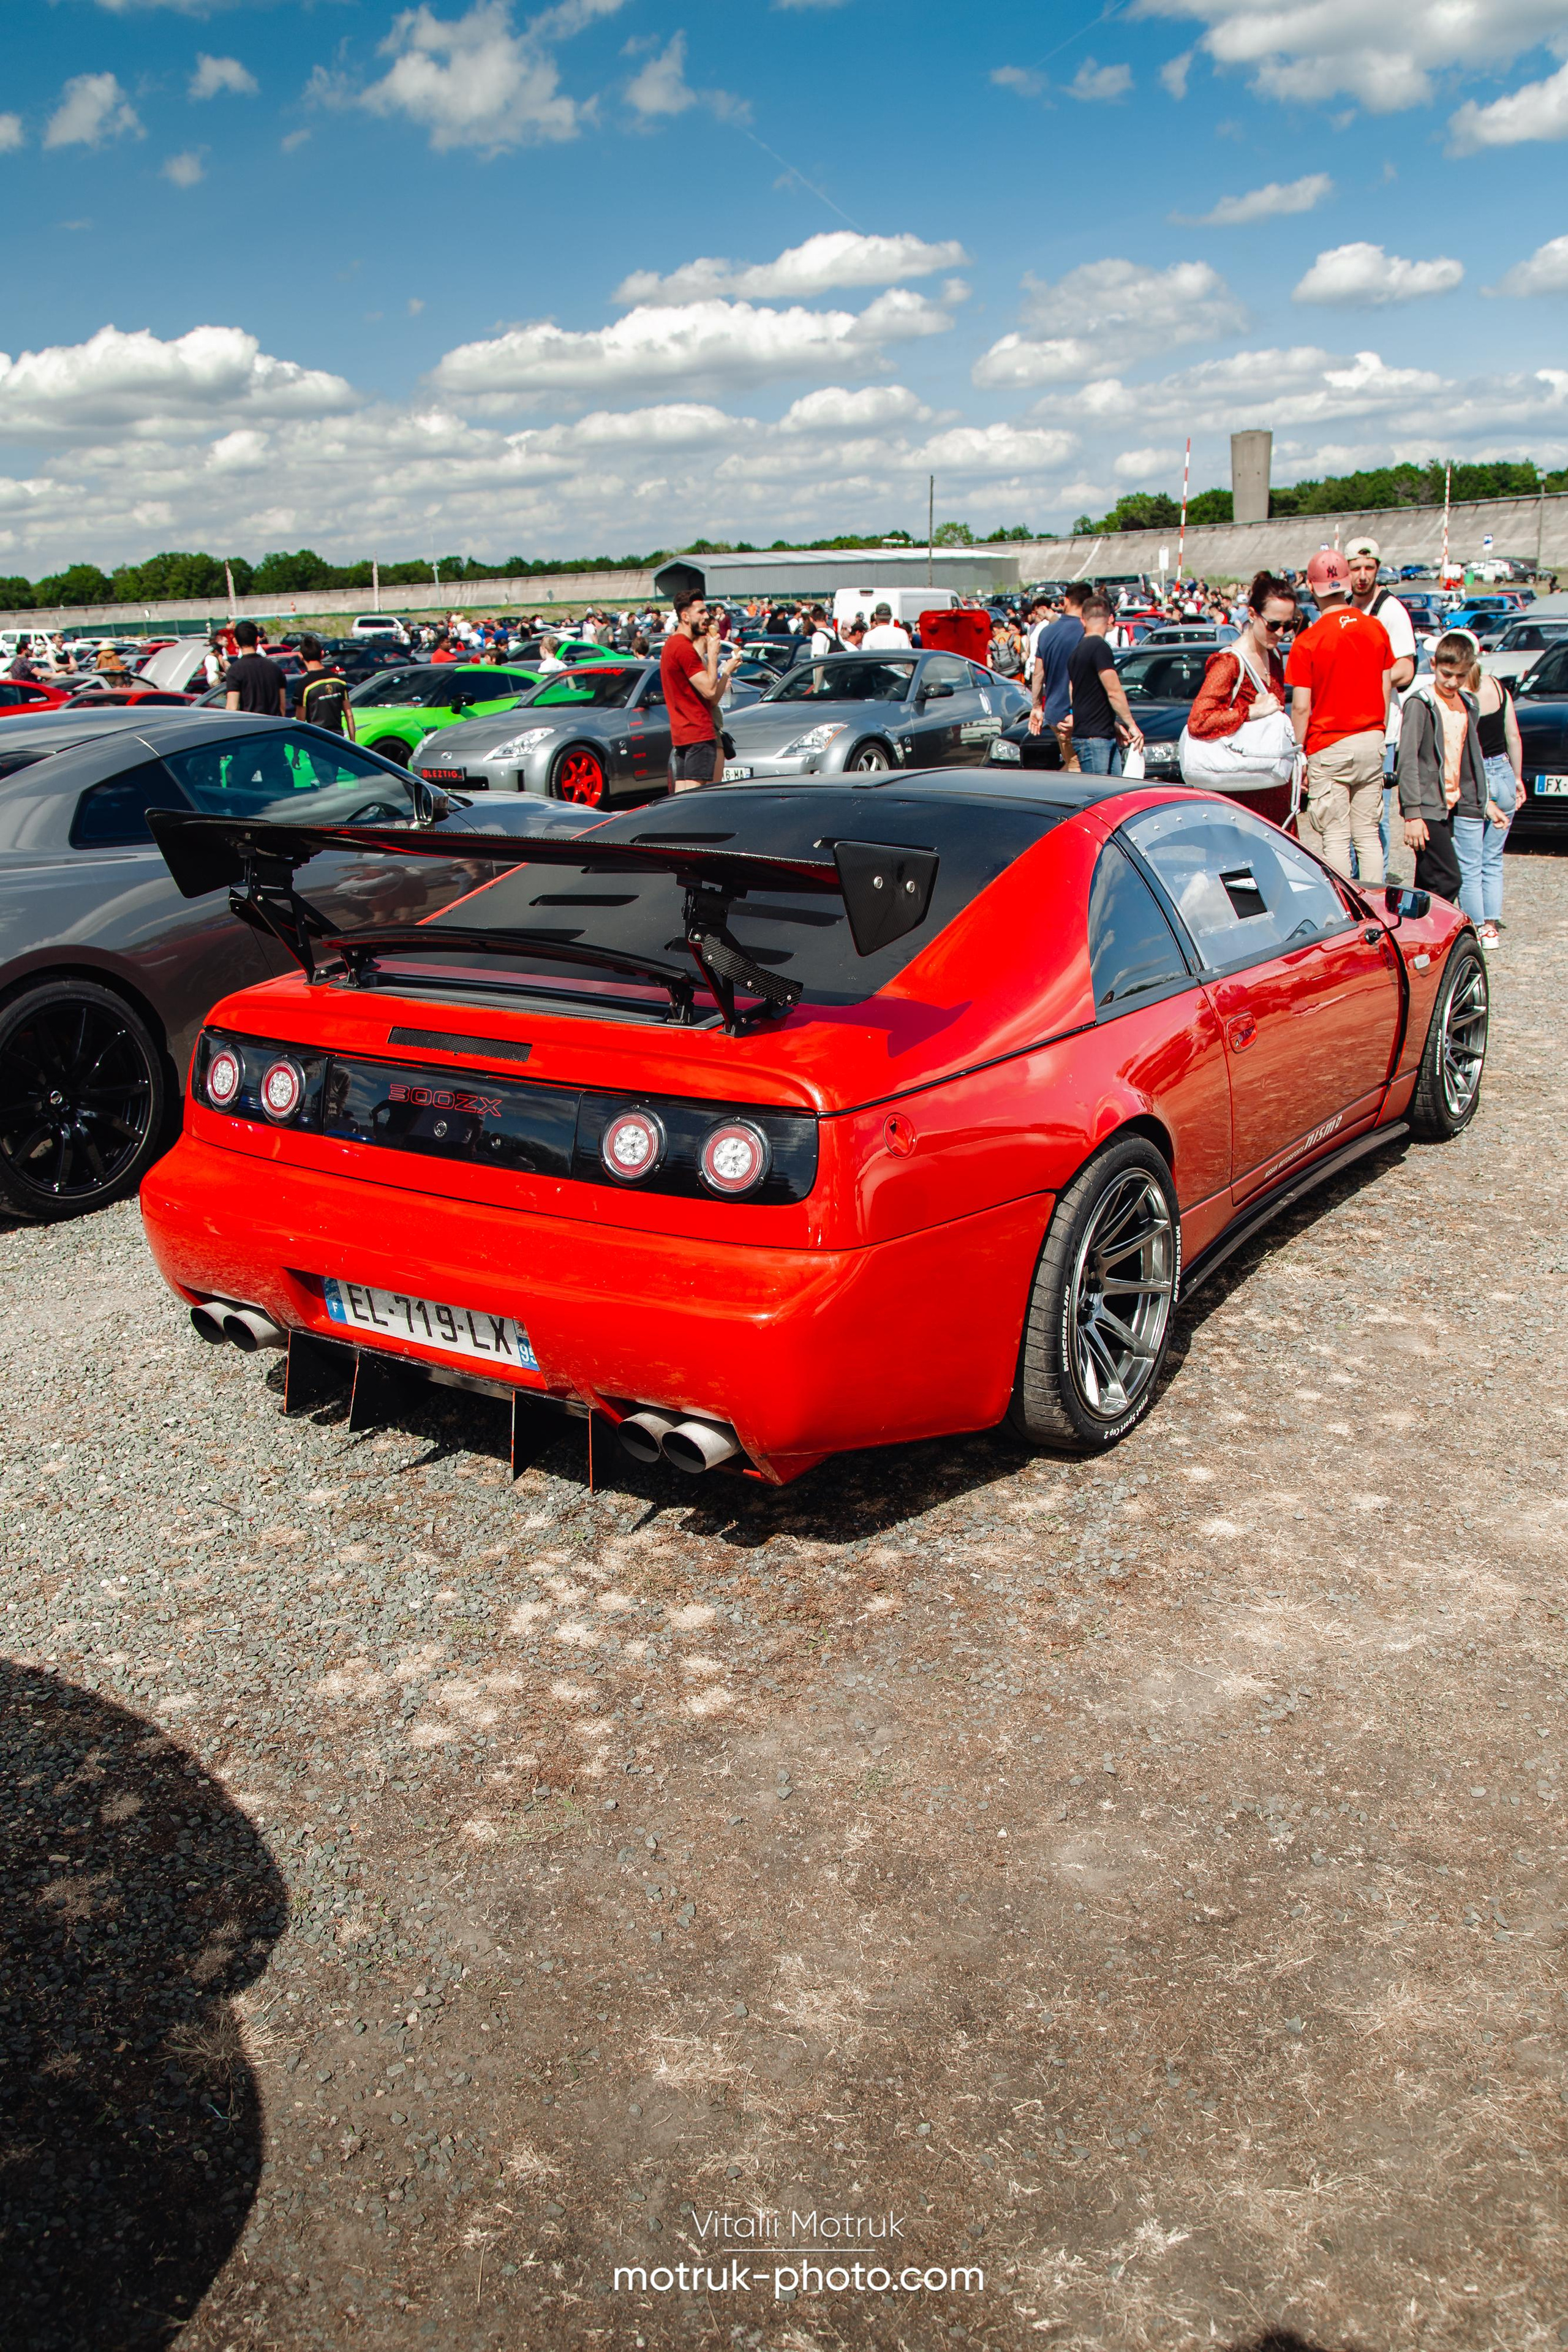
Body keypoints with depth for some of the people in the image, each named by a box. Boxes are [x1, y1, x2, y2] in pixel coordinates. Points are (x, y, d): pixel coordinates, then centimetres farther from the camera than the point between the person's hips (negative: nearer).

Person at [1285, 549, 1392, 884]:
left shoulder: (1307, 642, -11)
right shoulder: (1376, 630, 4)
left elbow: (1301, 708, -12)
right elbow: (1386, 690, 9)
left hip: (1329, 748, -5)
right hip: (1372, 743, 5)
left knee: (1334, 839, -1)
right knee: (1368, 834, 10)